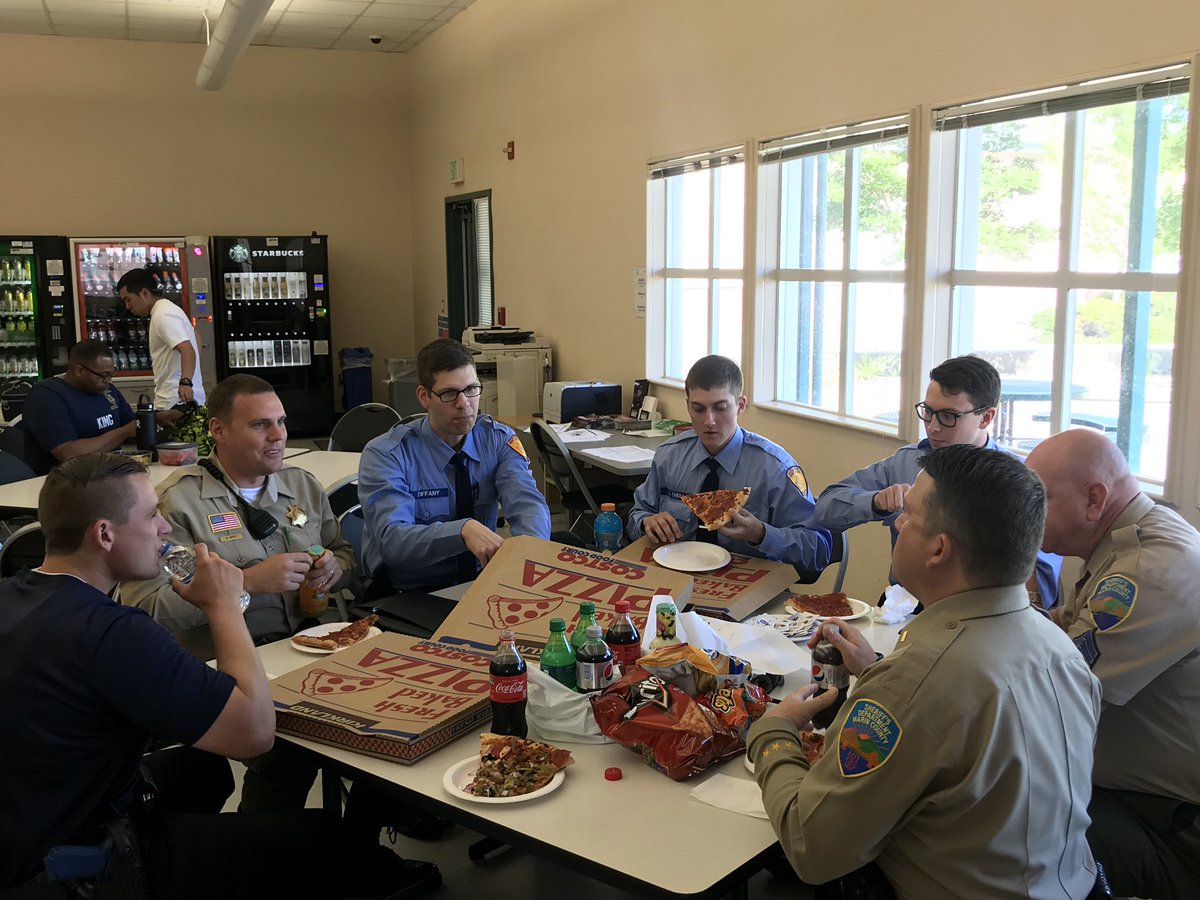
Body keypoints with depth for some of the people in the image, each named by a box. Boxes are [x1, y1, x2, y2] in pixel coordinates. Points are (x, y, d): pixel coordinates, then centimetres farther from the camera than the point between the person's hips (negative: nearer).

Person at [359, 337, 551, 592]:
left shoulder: (499, 440, -2)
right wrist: (463, 529, -44)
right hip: (408, 597, -3)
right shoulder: (385, 455, -14)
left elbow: (528, 504, -17)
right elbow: (391, 540, -27)